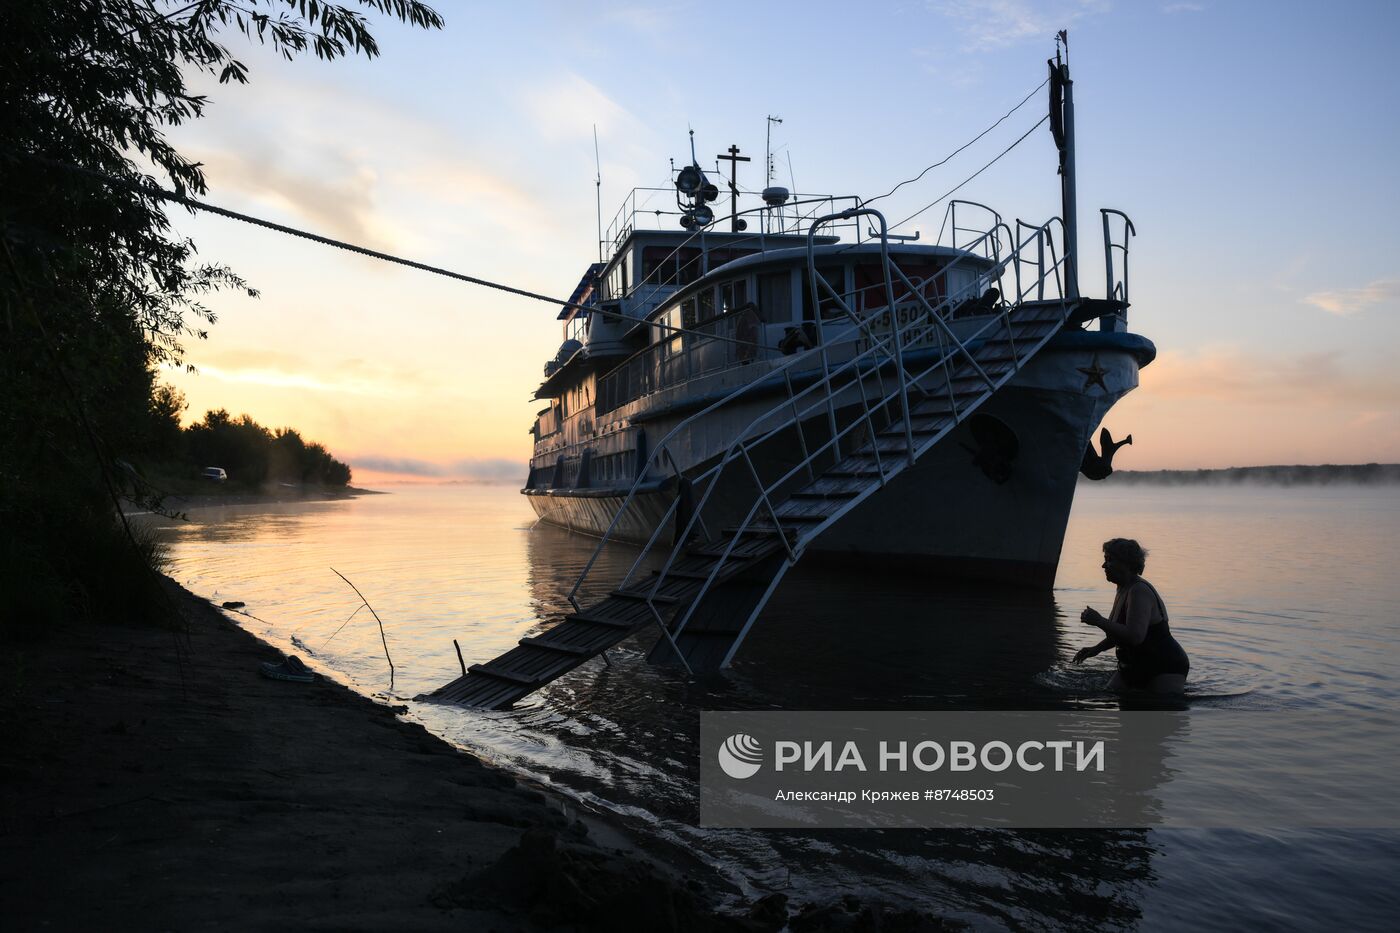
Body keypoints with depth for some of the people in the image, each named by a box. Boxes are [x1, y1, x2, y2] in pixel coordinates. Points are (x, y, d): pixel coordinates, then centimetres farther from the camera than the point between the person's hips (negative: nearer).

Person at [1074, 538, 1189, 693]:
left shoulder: (1140, 591, -21)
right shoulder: (1124, 589, 10)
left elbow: (1135, 637, -33)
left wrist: (1099, 621, -26)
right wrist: (1096, 649, 11)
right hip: (1133, 668, 9)